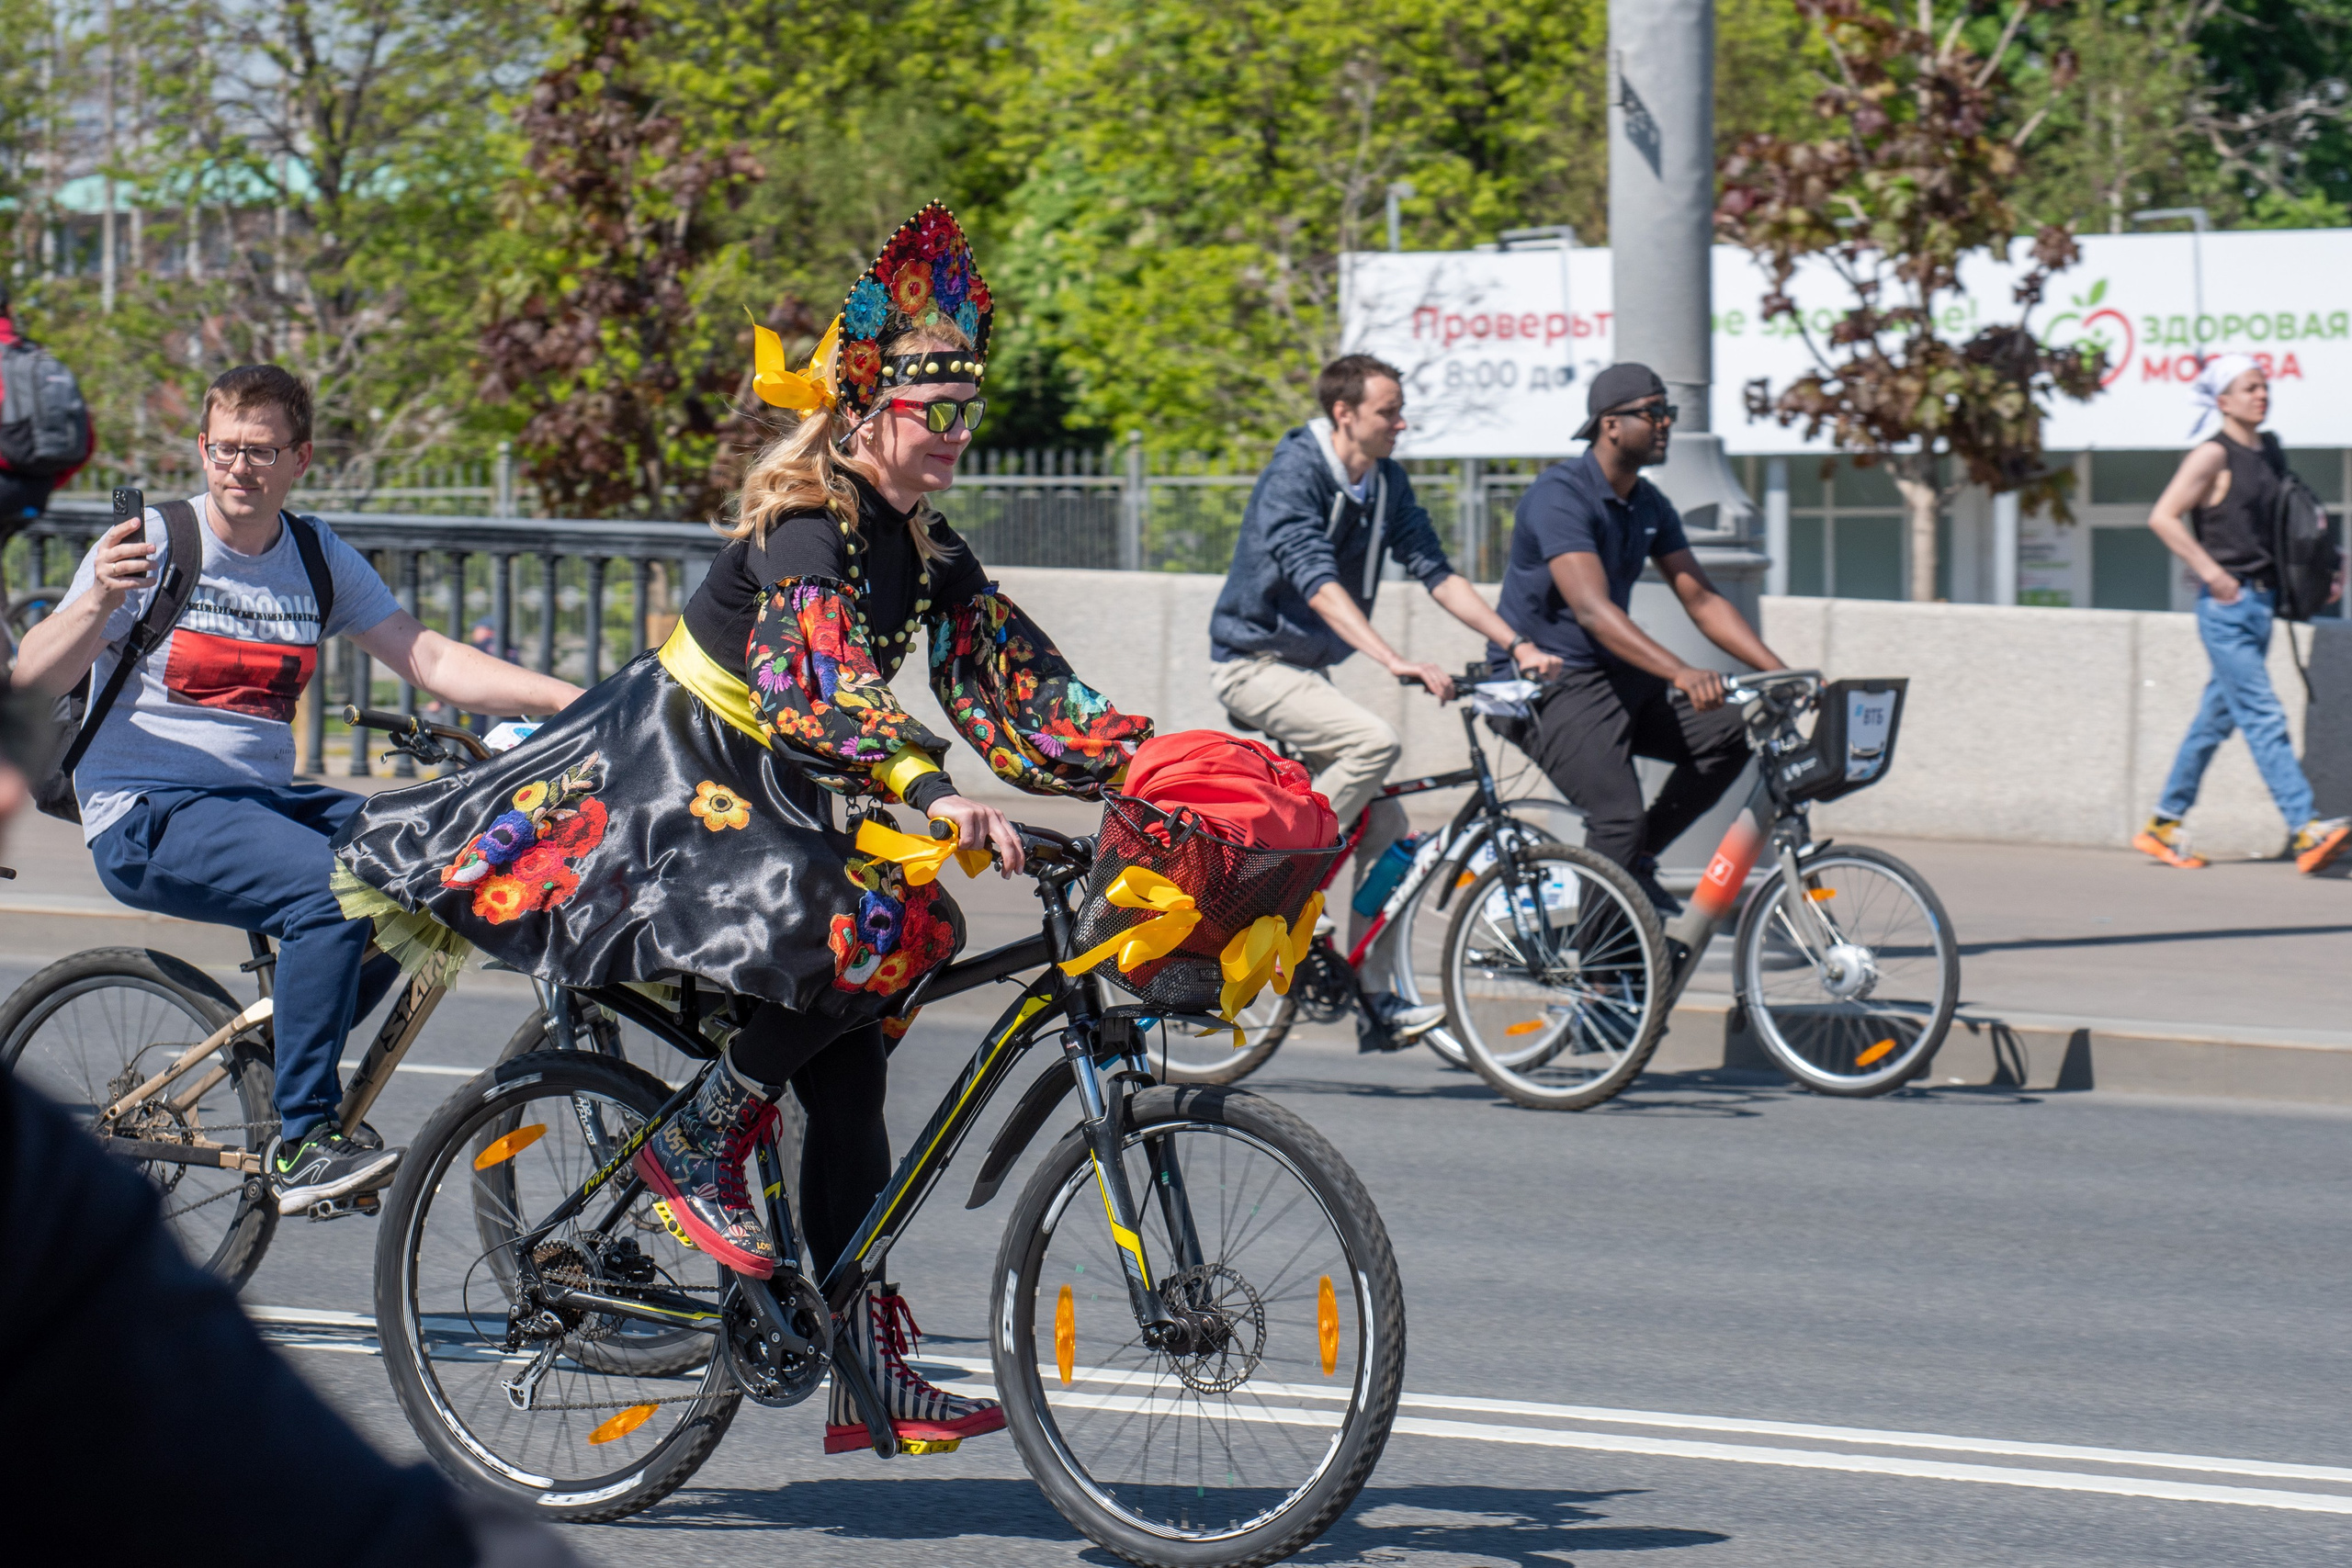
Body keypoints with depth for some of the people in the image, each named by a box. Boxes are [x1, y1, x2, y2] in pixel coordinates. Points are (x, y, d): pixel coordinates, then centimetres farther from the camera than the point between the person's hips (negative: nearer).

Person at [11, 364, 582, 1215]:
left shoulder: (321, 559, 10)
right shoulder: (151, 545, -5)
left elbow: (430, 660, 5)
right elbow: (33, 678, -13)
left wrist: (566, 697, -8)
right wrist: (97, 602, -33)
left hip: (263, 800, 6)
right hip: (147, 816, -6)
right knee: (332, 888, -31)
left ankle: (291, 1047, 3)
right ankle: (302, 1146, -25)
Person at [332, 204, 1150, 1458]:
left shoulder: (924, 552, 8)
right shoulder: (805, 527, -20)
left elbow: (1012, 687, 4)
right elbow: (820, 683, -35)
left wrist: (1141, 762, -10)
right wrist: (933, 794, -48)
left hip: (766, 799, 9)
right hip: (665, 781, -9)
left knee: (851, 1082, 0)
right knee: (874, 928, -31)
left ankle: (873, 1373, 0)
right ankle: (698, 1145, -13)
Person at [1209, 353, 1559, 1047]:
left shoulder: (1385, 483, 4)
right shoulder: (1294, 474, -21)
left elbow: (1436, 572, 3)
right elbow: (1318, 584, -33)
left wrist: (1517, 645, -8)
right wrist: (1395, 662, -44)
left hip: (1309, 669, 8)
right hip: (1256, 662, -8)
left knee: (1385, 828, 2)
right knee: (1376, 742, -30)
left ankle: (1374, 1002, 5)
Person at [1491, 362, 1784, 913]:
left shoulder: (1650, 507, 8)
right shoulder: (1560, 496, -20)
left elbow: (1703, 601, 8)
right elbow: (1593, 610, -32)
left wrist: (1780, 671, -6)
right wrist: (1682, 674, -44)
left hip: (1616, 676, 8)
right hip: (1548, 682, -8)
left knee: (1725, 737, -12)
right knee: (1619, 814, -24)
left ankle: (1636, 861, 3)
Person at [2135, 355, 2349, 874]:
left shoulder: (2270, 452, 13)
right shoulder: (2213, 455, -10)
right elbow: (2163, 518, -16)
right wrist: (2212, 573, -18)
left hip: (2261, 600, 8)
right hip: (2226, 603, -8)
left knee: (2218, 715, 12)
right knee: (2263, 717, -12)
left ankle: (2163, 827, 21)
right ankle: (2306, 830, -18)